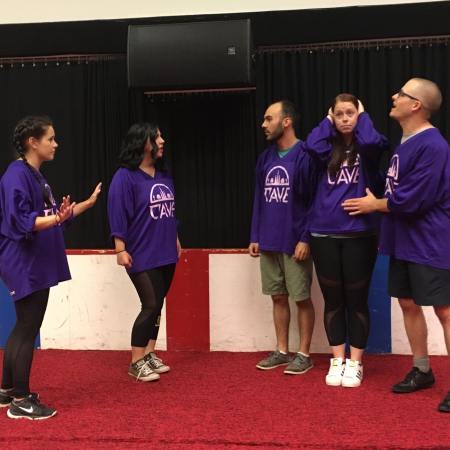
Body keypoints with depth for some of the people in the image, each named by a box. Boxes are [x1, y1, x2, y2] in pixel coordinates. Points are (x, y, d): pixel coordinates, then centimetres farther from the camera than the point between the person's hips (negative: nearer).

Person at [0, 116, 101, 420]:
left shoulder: (37, 176, 14)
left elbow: (54, 215, 22)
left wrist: (88, 202, 25)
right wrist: (56, 218, -39)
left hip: (36, 265, 10)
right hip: (24, 266, -10)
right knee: (27, 330, -3)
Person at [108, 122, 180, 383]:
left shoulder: (164, 175, 10)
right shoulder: (125, 177, -11)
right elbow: (118, 214, -15)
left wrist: (176, 241, 19)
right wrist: (121, 248, -18)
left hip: (166, 254, 7)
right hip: (142, 256, -7)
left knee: (157, 306, 12)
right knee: (150, 305, -7)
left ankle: (150, 355, 24)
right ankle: (136, 363, 7)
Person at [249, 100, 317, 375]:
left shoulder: (304, 156, -10)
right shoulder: (266, 158, 11)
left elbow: (314, 201, -12)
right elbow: (259, 200, 13)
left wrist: (306, 238, -16)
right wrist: (255, 236, 9)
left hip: (295, 242, -6)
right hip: (269, 242, 7)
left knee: (302, 298, 4)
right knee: (278, 297, 13)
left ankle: (304, 354, 15)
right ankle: (282, 351, 24)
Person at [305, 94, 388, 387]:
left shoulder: (370, 148, 3)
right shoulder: (329, 148, 9)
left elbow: (371, 141, -22)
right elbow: (311, 145, -13)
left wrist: (363, 116, -3)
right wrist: (326, 121, 2)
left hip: (359, 235, -2)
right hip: (325, 235, 3)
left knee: (356, 300, 5)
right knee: (333, 300, 10)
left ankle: (355, 362, 16)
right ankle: (337, 360, 20)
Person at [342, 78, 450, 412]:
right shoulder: (404, 143, 12)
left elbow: (412, 199, -22)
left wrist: (375, 205, -8)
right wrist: (378, 203, 3)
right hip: (403, 242, 9)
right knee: (408, 304, 14)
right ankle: (422, 370, 29)